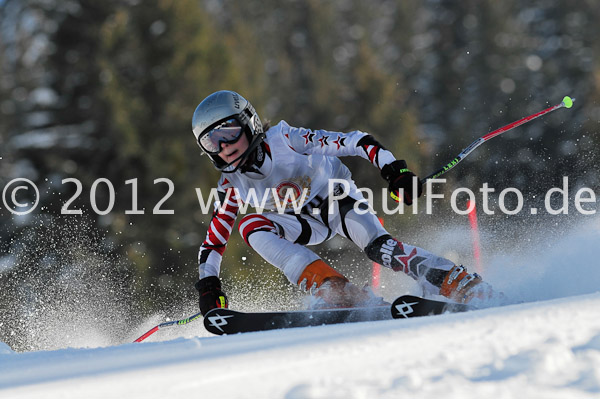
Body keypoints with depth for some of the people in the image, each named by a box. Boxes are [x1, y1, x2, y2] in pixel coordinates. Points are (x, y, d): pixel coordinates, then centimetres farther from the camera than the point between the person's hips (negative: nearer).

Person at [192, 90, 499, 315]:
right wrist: (207, 284, -17)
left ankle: (468, 287, -26)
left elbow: (355, 142, -25)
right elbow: (213, 241, -4)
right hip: (308, 223, 3)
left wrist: (394, 170, -37)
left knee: (377, 247, -30)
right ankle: (336, 292, -36)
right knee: (250, 226, -25)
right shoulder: (232, 186, -11)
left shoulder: (284, 140, -24)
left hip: (337, 196, -3)